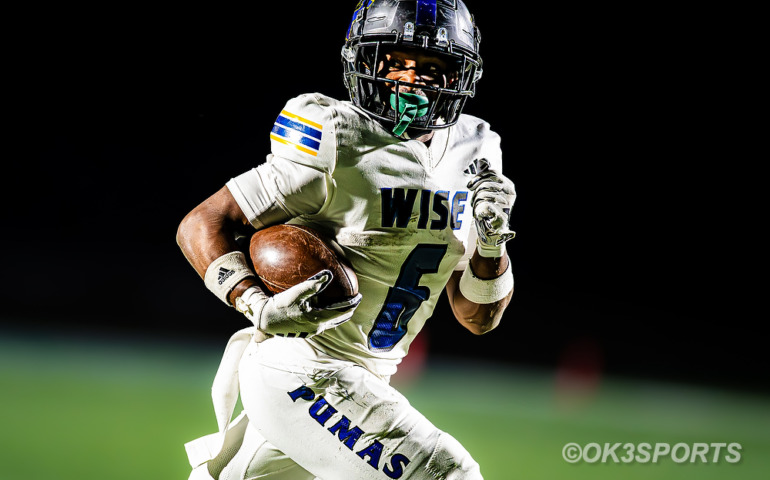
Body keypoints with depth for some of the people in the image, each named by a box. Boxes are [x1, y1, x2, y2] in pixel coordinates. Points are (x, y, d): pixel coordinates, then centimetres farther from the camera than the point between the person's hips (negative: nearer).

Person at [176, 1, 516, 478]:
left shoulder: (471, 156, 5)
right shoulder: (340, 147, -15)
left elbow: (479, 318, 8)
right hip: (299, 371, -8)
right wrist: (262, 308, -26)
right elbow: (201, 226, -11)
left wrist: (492, 240, -11)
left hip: (358, 379, 8)